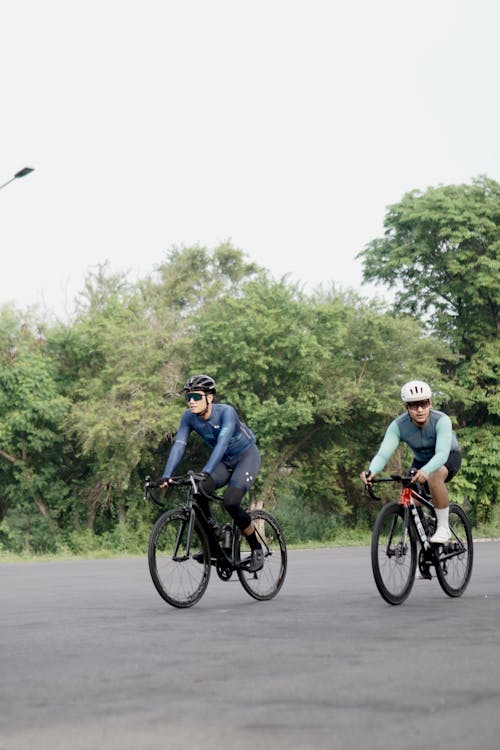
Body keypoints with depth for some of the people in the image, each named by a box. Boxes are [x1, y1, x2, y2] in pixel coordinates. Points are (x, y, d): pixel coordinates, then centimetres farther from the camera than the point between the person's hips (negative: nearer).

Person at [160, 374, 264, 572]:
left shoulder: (226, 412, -30)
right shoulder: (189, 417, -15)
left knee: (230, 501, -27)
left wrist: (206, 472, -56)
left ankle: (256, 550, -6)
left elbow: (222, 442, -43)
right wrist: (166, 476, -37)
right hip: (224, 460, 5)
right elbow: (179, 445, -23)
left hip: (246, 456, -5)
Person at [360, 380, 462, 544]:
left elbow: (442, 454, -46)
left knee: (434, 478, -36)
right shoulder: (398, 426, -26)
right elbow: (383, 453, -35)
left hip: (449, 457, -4)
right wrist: (371, 472, -57)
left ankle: (444, 527, -21)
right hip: (421, 460, 4)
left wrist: (425, 471, -66)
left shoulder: (442, 420, -34)